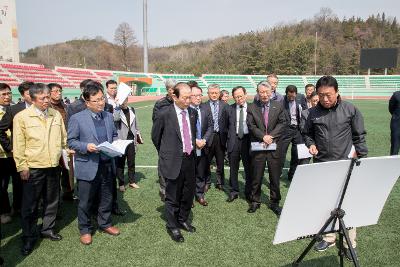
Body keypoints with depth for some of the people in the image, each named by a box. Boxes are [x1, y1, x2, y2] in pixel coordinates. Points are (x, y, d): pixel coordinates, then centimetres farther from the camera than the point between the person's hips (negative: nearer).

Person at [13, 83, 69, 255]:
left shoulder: (56, 115, 5)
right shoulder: (22, 117, -7)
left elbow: (64, 138, 13)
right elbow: (18, 145, -6)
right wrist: (22, 166, -8)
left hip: (54, 166, 4)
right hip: (33, 168, -4)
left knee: (52, 201, 16)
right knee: (30, 205, 5)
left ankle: (48, 229, 34)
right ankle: (29, 237, 21)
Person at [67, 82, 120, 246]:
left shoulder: (109, 116, 8)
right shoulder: (77, 119, -8)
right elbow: (71, 141, -6)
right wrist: (86, 146, -22)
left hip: (107, 165, 5)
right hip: (88, 166, -4)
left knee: (106, 198, 17)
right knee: (86, 201, 9)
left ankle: (105, 224, 37)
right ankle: (85, 230, 28)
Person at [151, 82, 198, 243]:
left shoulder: (193, 113, 3)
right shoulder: (165, 114, -13)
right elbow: (155, 136, 1)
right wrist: (166, 153, 8)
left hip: (190, 159, 5)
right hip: (173, 162, -5)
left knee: (189, 193, 17)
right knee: (173, 197, 8)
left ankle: (183, 220, 40)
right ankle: (172, 226, 28)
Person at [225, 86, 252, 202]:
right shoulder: (230, 109, 4)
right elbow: (227, 126, 12)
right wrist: (229, 137, 4)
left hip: (247, 139, -1)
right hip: (233, 140, 1)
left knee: (249, 167, 7)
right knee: (233, 168, 8)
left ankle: (248, 192, 23)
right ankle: (234, 191, 23)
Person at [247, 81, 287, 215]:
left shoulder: (278, 106, 5)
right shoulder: (251, 107, 3)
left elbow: (283, 123, -1)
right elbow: (251, 125, -4)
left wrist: (271, 135, -13)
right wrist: (263, 136, -16)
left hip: (275, 146, 1)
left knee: (275, 176, 8)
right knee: (256, 176, 7)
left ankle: (274, 202, 22)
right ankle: (255, 201, 22)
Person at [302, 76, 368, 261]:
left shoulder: (350, 110, -4)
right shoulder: (313, 112, 1)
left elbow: (359, 136, 2)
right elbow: (307, 134, 14)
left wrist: (362, 159, 0)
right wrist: (311, 144, -5)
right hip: (322, 165, 3)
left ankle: (349, 243, 16)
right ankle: (329, 237, 27)